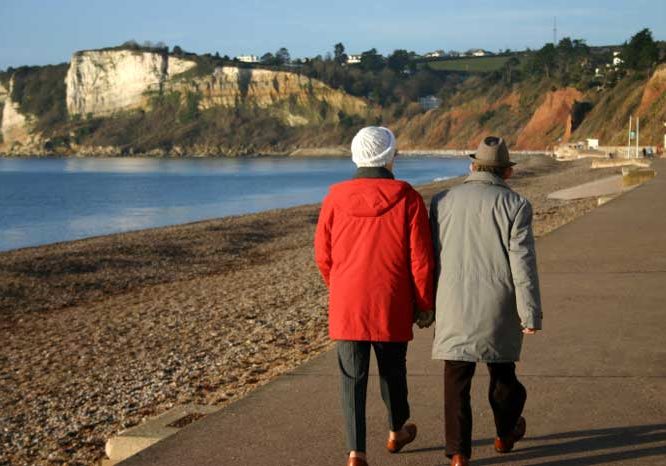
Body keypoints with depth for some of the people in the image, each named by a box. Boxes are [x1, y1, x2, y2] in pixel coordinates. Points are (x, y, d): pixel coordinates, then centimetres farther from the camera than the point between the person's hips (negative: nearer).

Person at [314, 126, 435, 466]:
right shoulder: (407, 199, -8)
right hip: (391, 305, 0)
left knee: (352, 377, 4)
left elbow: (323, 255, 3)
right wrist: (424, 305, 4)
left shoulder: (336, 198, -4)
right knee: (392, 369, 19)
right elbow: (421, 260, -8)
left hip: (346, 305, 0)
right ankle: (397, 432, 40)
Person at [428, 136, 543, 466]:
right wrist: (531, 314, -6)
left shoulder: (443, 201, 2)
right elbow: (523, 264, -10)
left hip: (455, 305, 1)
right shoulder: (515, 206, -6)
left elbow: (432, 255, 6)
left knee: (457, 377, 5)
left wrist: (430, 303, 17)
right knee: (502, 368, 18)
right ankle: (506, 433, 36)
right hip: (498, 308, -1)